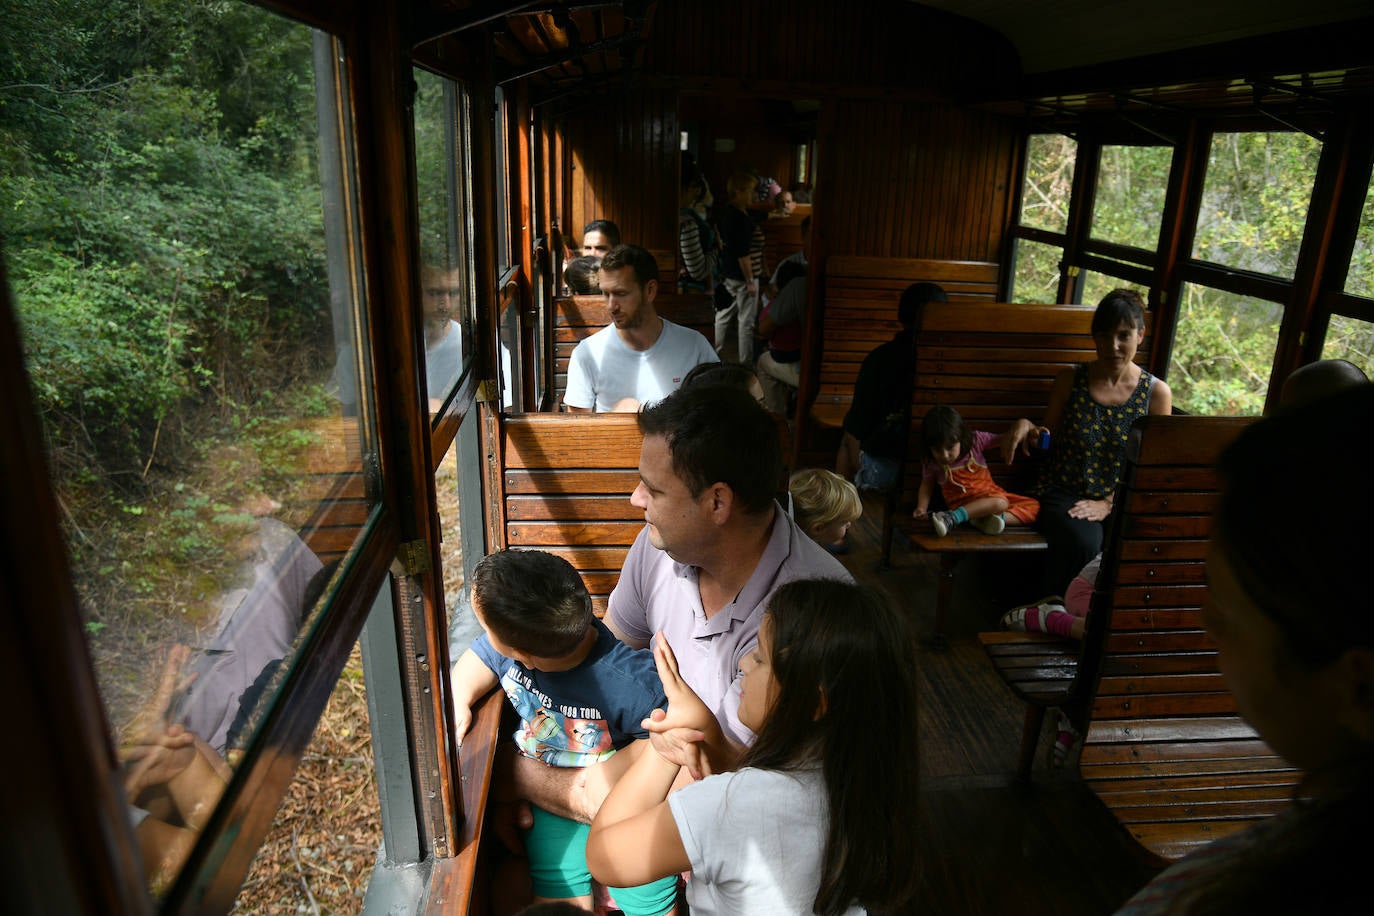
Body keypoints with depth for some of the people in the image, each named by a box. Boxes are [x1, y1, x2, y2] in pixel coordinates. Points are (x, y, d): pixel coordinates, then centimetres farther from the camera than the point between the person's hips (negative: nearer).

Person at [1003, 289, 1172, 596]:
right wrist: (1026, 427, -11)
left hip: (1119, 500, 1)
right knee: (1083, 541, -33)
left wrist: (1109, 504, -10)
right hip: (1063, 492, -1)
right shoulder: (1071, 379, 4)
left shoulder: (1157, 393, 3)